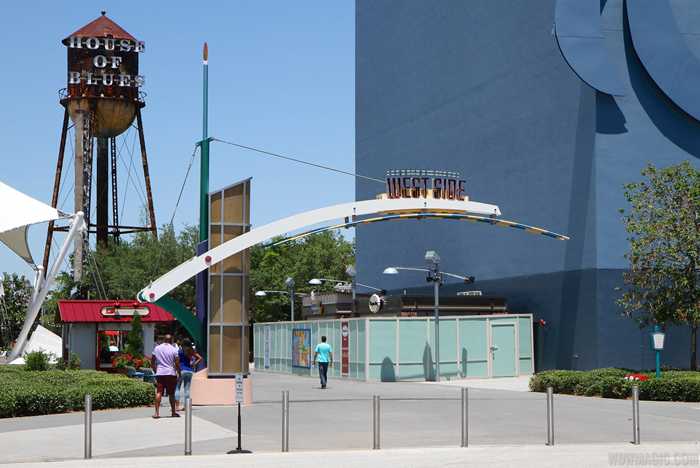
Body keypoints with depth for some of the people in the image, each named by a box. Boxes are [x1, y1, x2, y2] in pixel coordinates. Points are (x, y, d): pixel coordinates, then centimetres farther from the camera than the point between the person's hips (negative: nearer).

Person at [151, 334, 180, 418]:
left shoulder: (157, 348, 7)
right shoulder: (173, 349, -1)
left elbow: (153, 362, 10)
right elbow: (177, 363, -4)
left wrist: (155, 370, 21)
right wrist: (179, 373, 8)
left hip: (160, 373, 1)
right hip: (171, 373, -1)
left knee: (159, 393, -4)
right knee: (171, 393, 9)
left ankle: (157, 413, -14)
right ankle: (173, 412, 18)